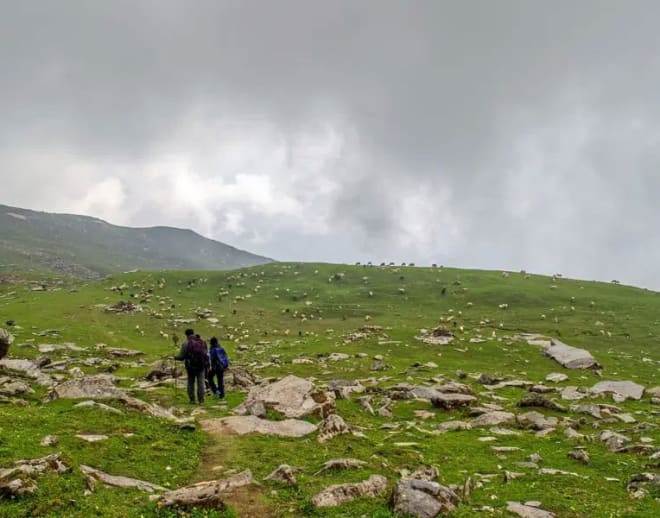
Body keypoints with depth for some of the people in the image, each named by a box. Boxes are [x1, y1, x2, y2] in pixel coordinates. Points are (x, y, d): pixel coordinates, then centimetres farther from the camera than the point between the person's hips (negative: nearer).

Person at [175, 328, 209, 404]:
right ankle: (201, 400, 2)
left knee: (191, 383, 11)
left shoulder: (186, 343, -6)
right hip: (201, 366, 2)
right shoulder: (202, 342, 6)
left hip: (191, 366, -2)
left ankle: (192, 400, 11)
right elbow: (207, 354, 8)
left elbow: (181, 356, -5)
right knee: (201, 383, 5)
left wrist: (175, 357, 15)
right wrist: (207, 364, 18)